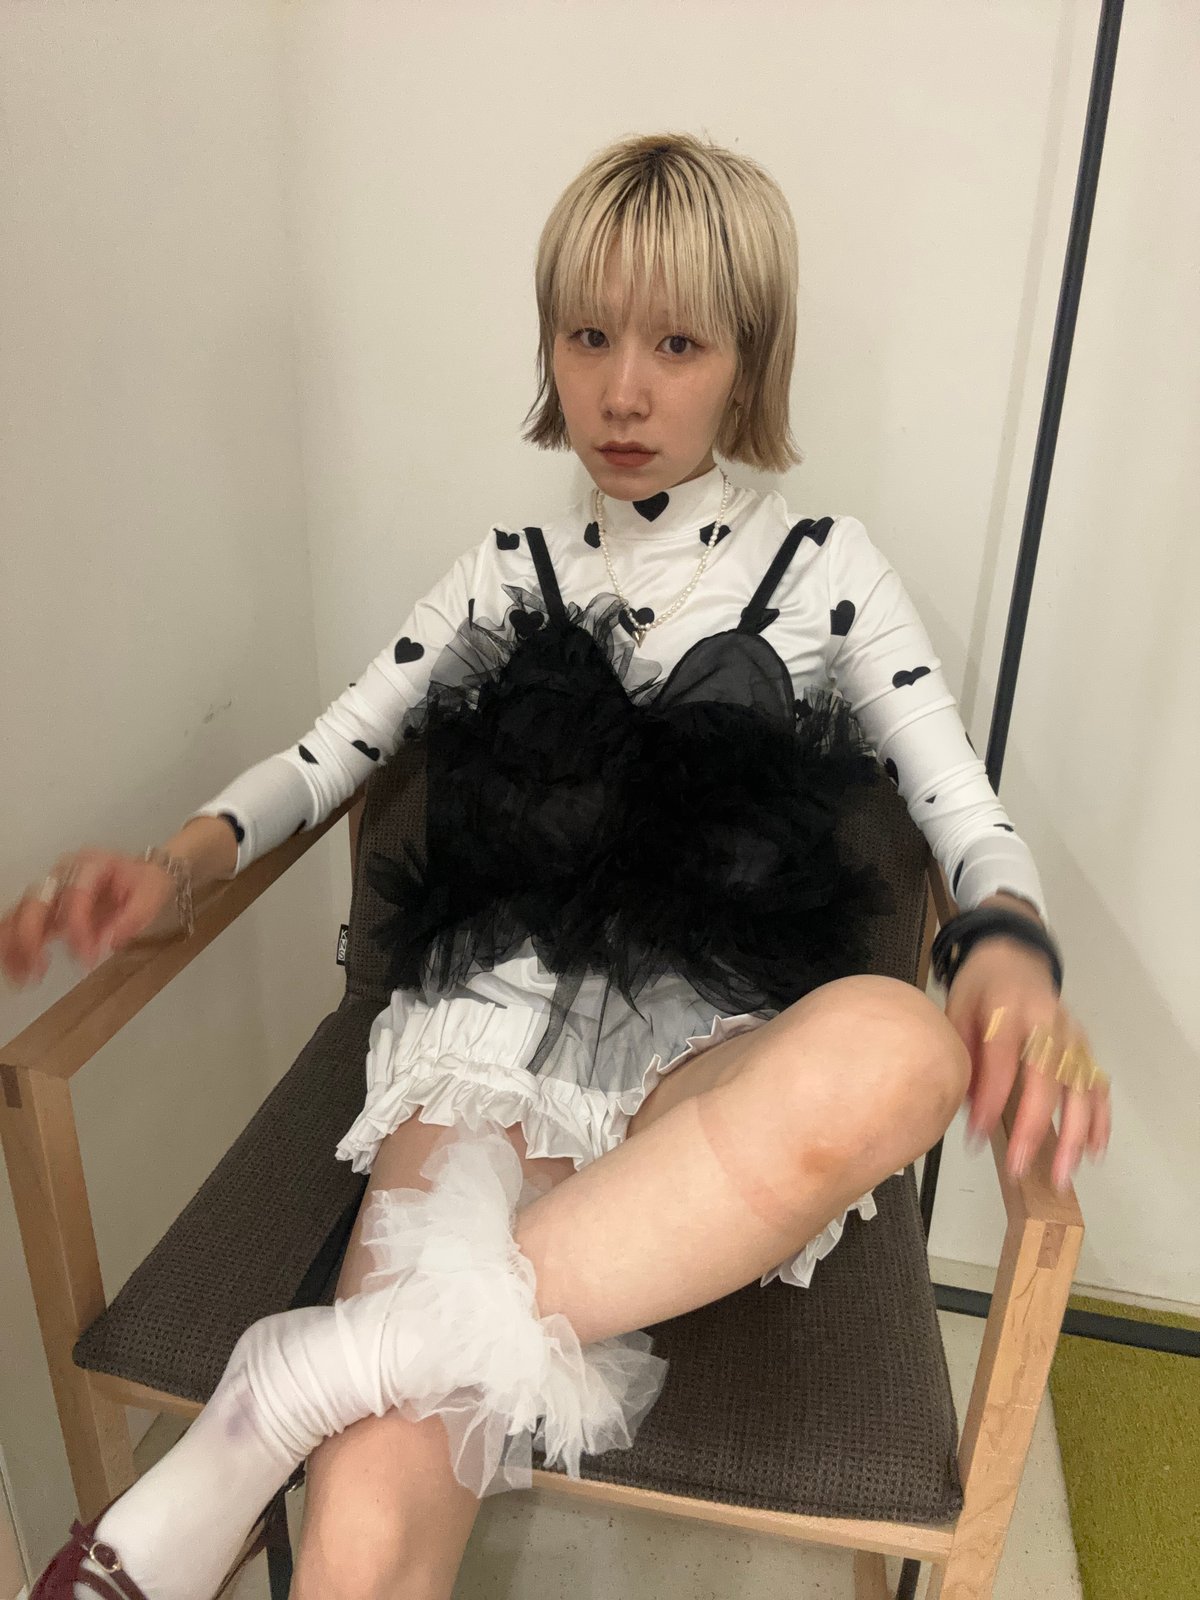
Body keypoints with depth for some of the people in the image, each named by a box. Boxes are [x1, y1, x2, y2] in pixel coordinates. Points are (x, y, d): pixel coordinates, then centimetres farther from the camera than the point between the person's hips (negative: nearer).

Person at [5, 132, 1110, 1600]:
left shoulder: (823, 568, 13)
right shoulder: (506, 573, 17)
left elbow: (968, 815, 9)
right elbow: (323, 758, 16)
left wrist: (1008, 947, -15)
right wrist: (180, 862, -4)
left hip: (705, 1048, 1)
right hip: (494, 1024, 0)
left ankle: (285, 1395, -28)